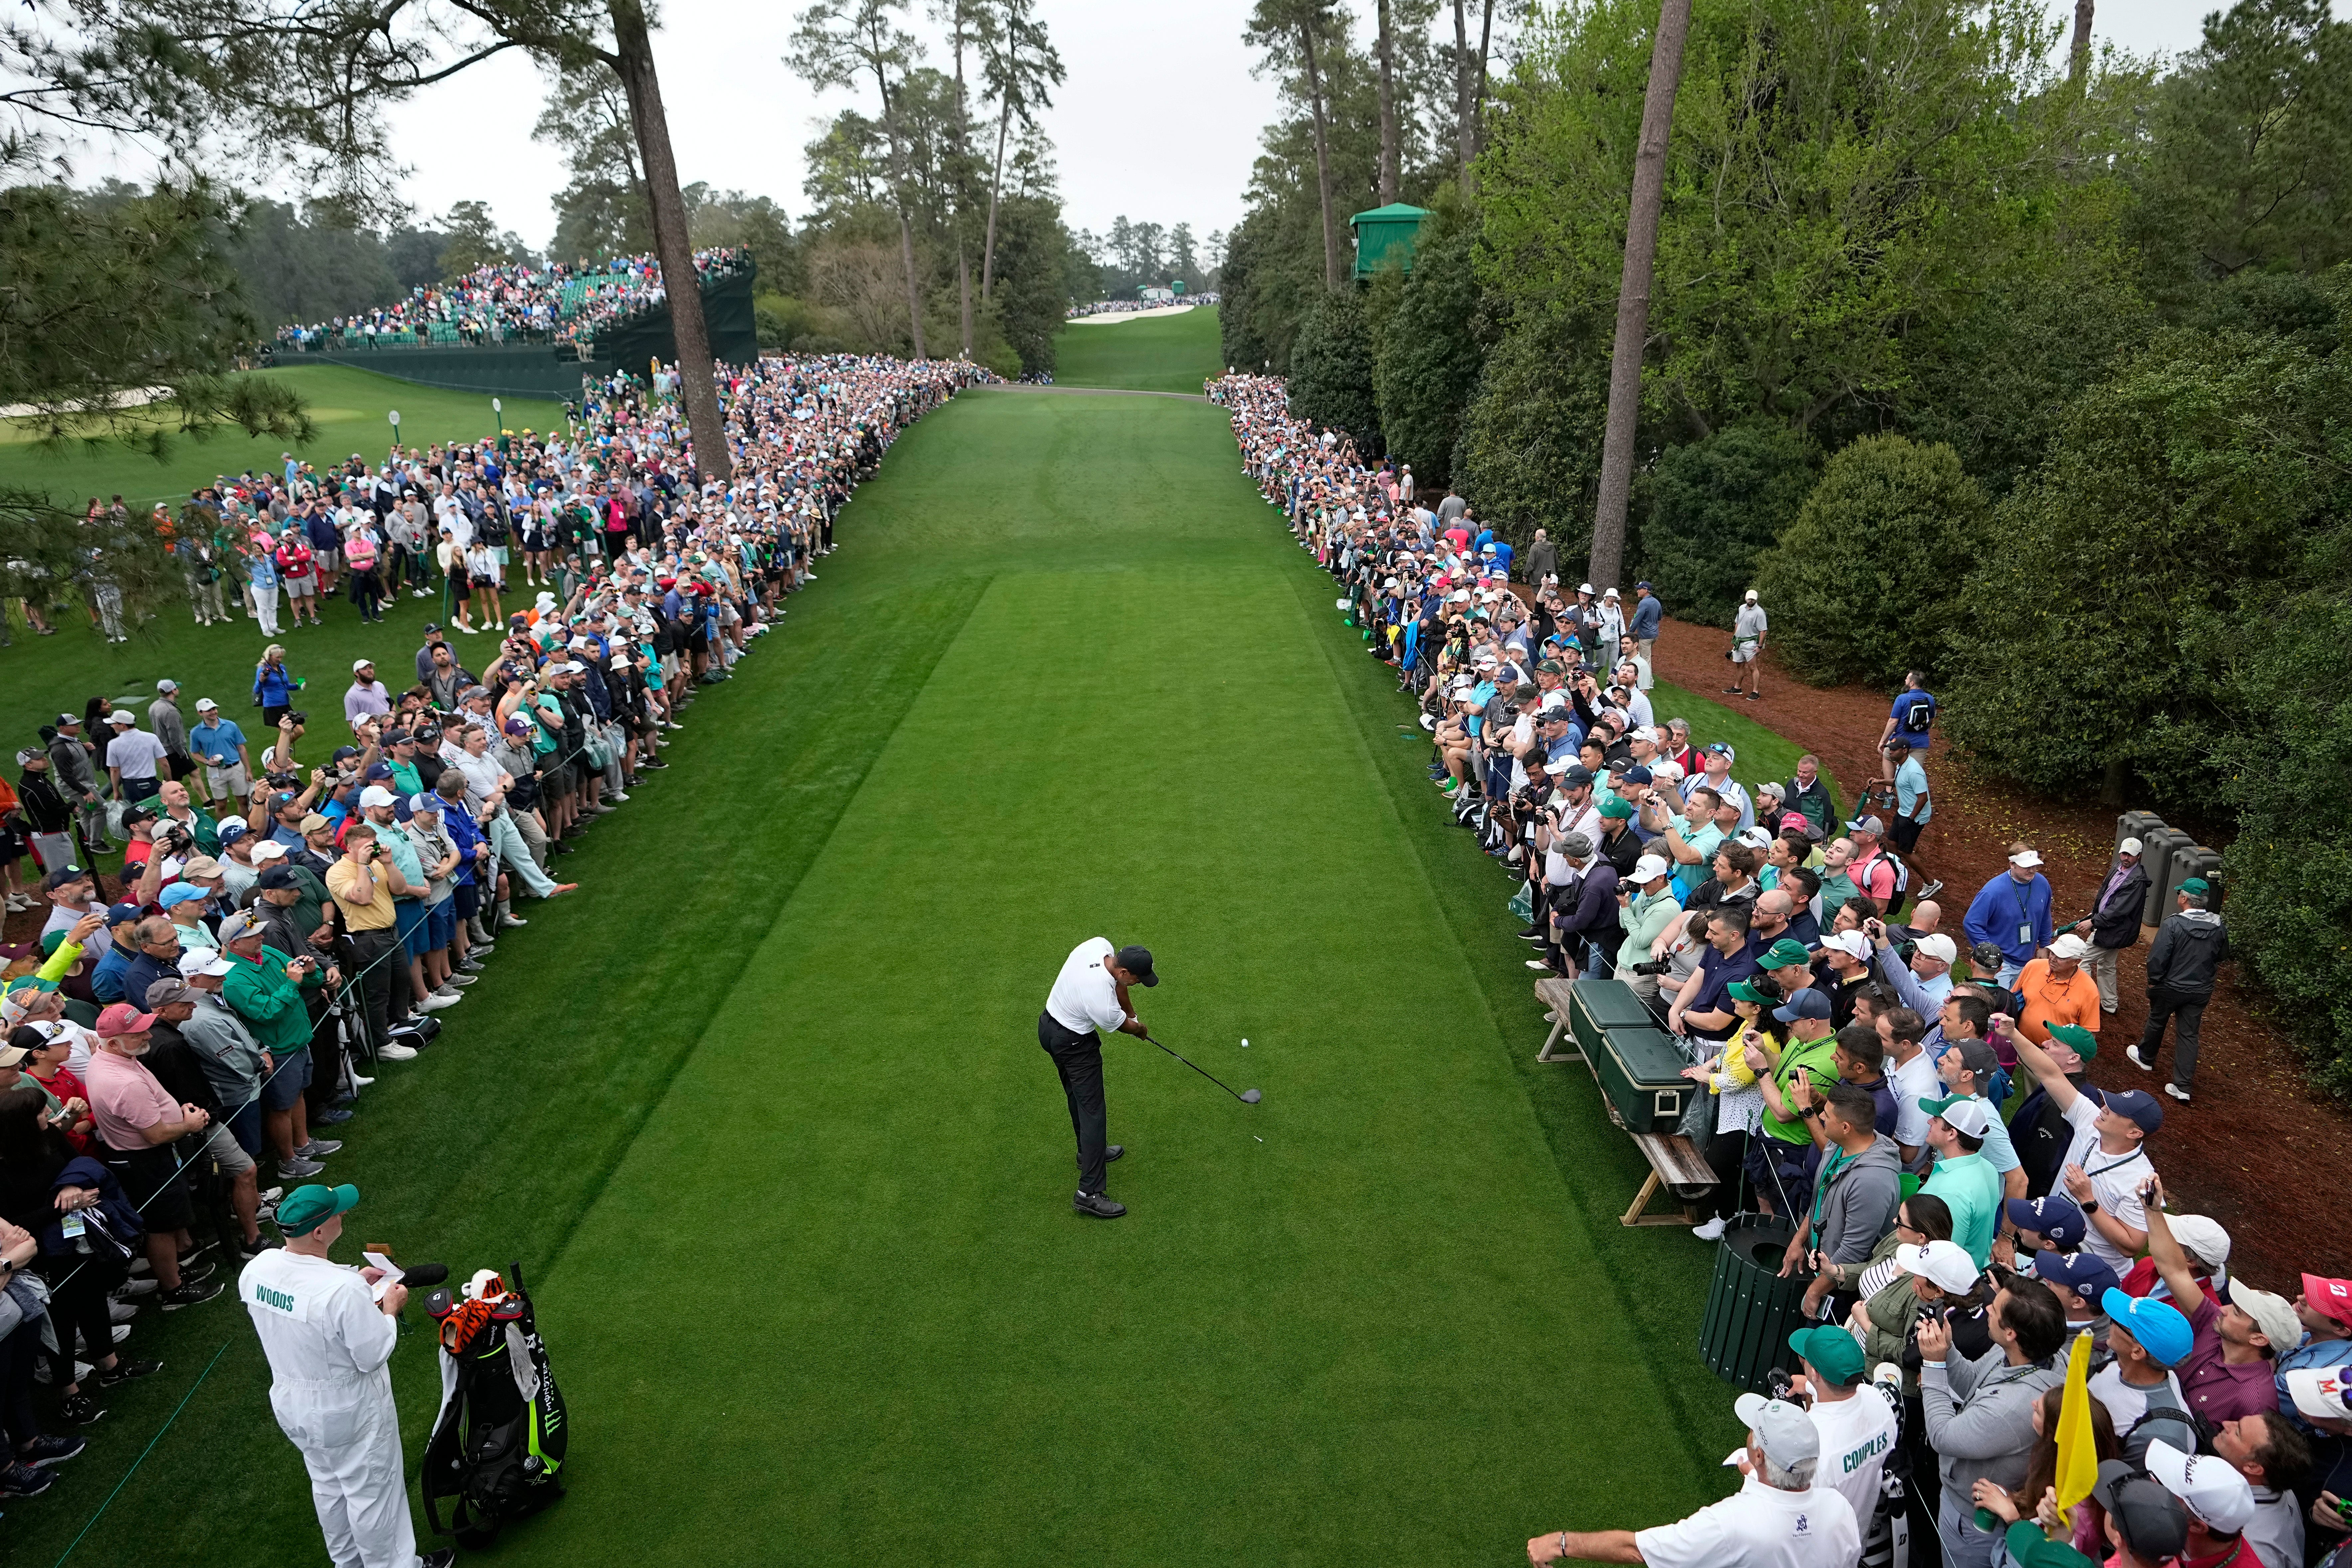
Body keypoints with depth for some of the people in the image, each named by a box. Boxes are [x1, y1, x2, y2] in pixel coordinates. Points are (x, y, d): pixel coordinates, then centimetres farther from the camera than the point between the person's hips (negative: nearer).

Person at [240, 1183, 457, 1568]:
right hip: (348, 1411, -7)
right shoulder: (342, 1290, -37)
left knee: (327, 1485, 28)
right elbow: (373, 1355, -25)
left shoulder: (256, 1270, -15)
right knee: (372, 1492, 15)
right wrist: (390, 1309, -10)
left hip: (290, 1403, 7)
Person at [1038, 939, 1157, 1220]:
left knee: (1078, 1096, 25)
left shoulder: (1099, 945, -18)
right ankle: (1089, 1193, -7)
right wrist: (1139, 1028, 11)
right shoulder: (1103, 1004, -36)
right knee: (1092, 1110, -6)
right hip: (1074, 1044, -9)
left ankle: (1090, 1151, 45)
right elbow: (1123, 1026, -11)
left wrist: (1130, 1013, 11)